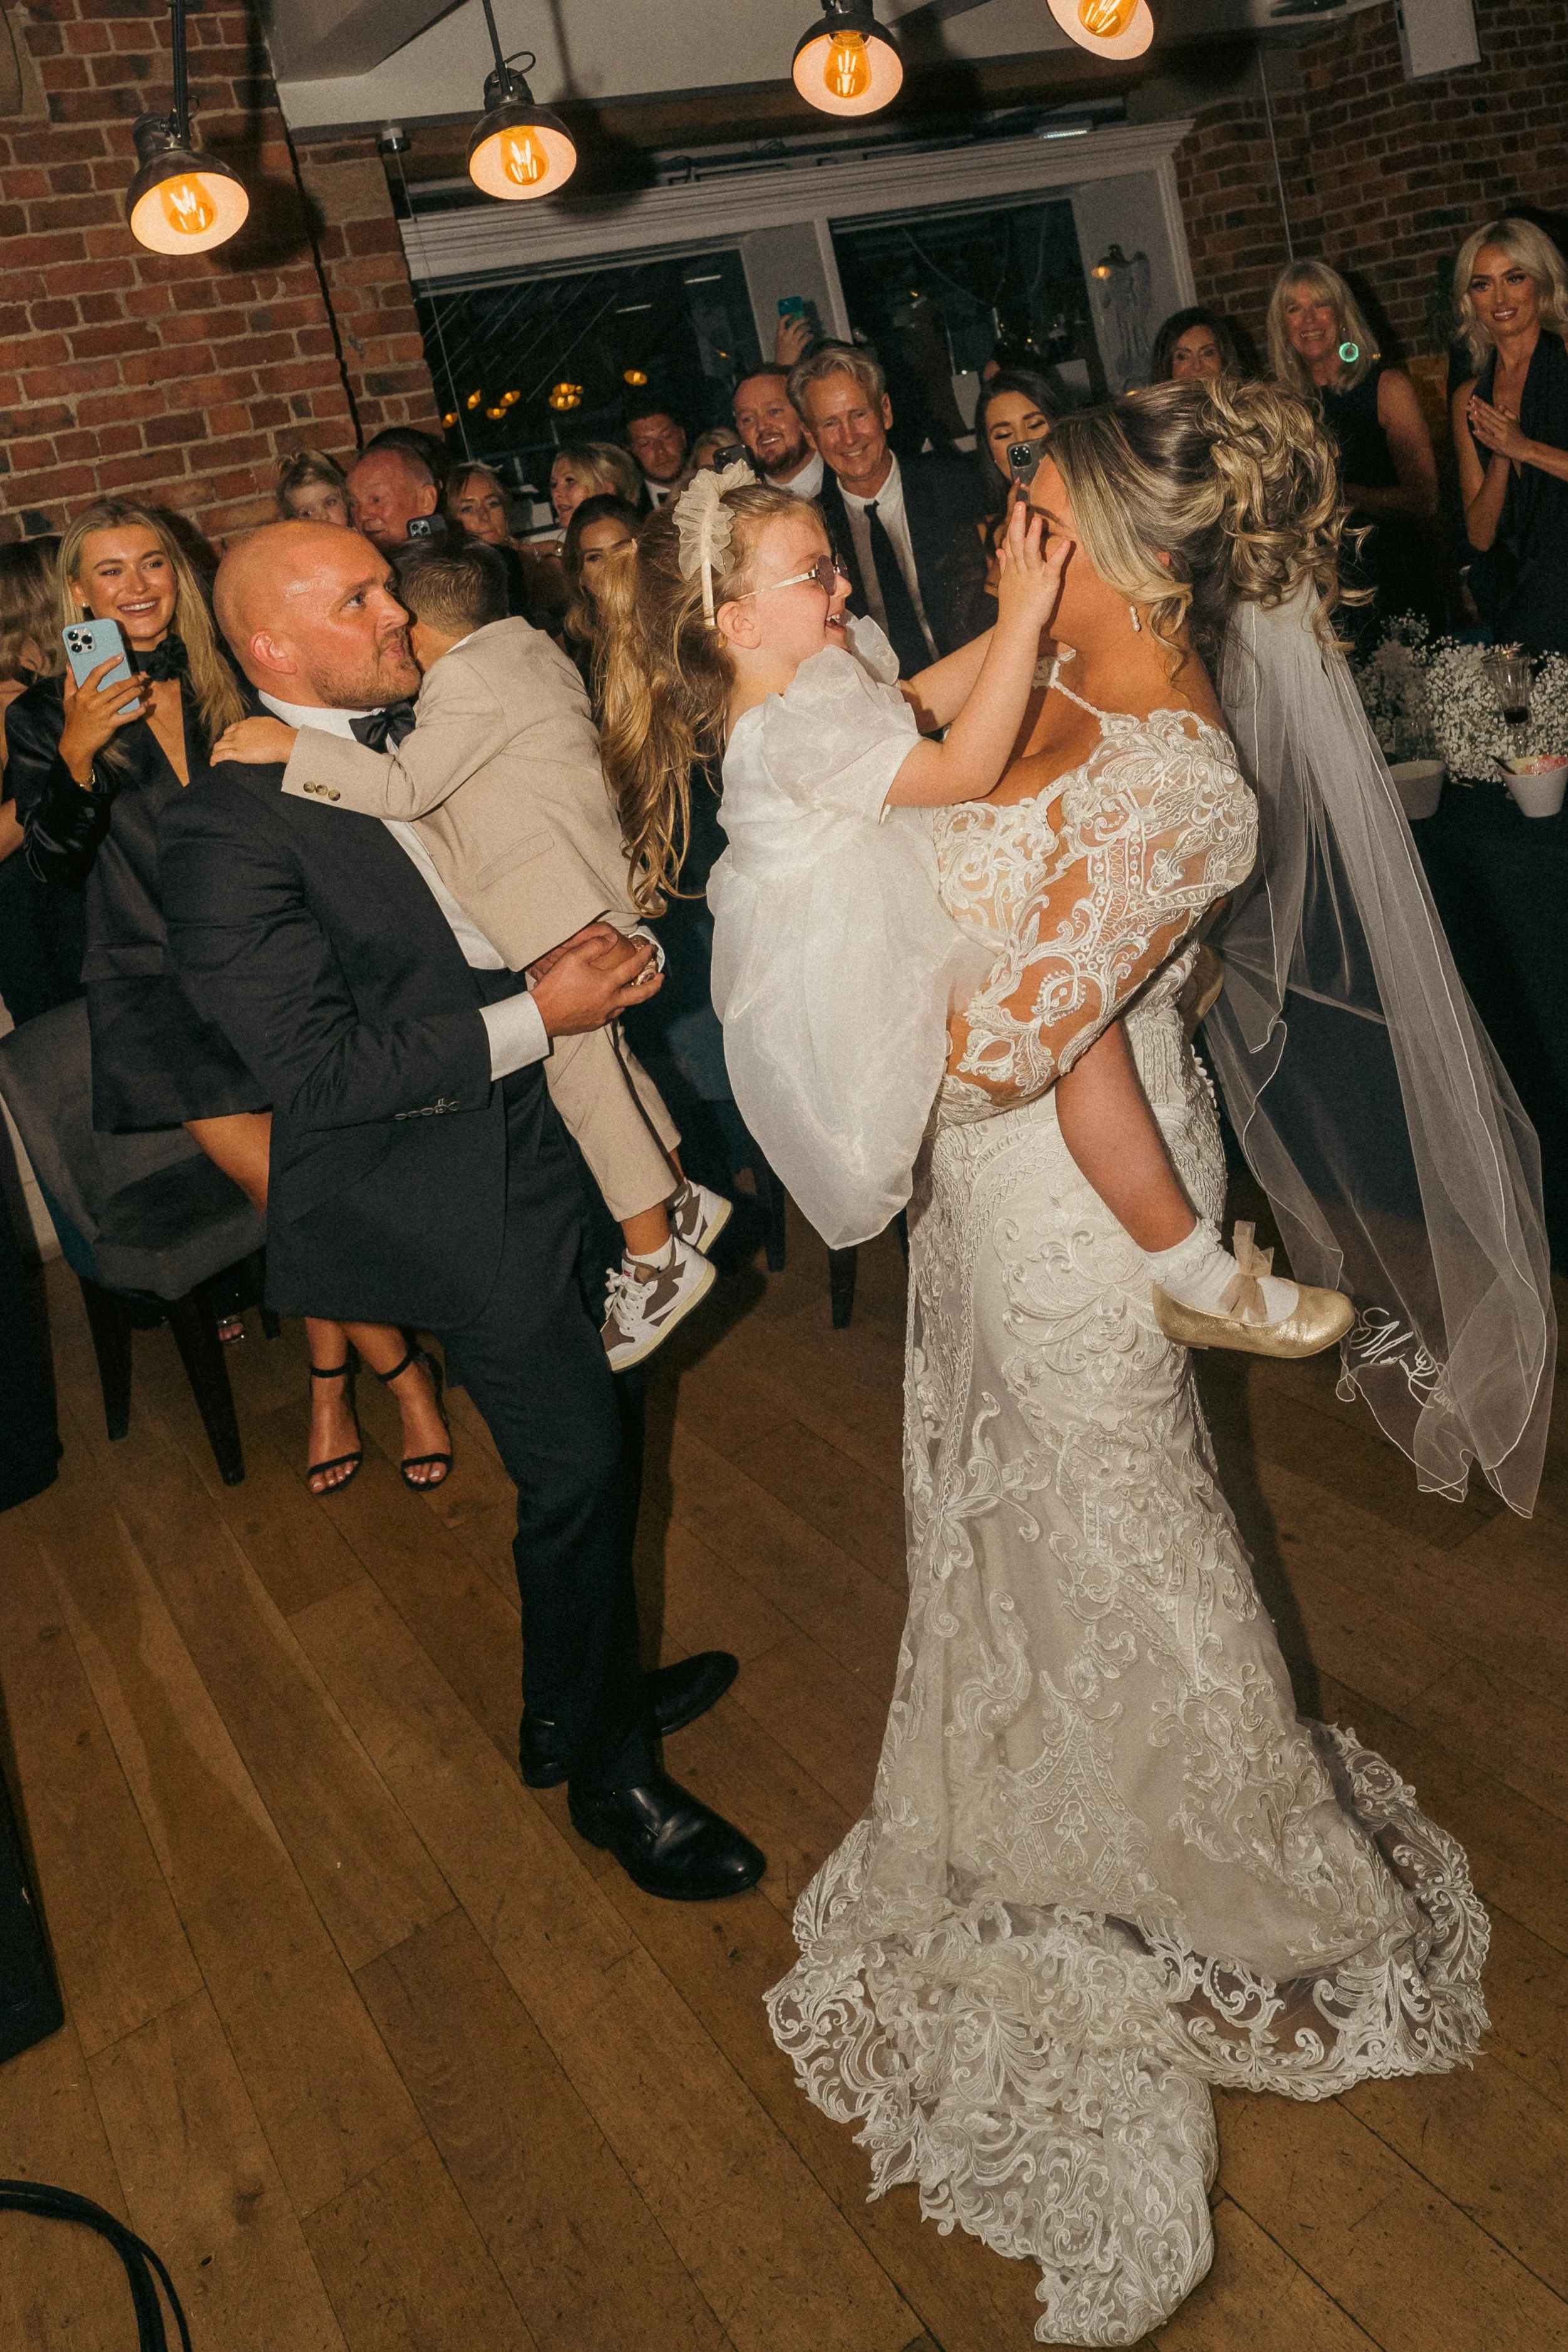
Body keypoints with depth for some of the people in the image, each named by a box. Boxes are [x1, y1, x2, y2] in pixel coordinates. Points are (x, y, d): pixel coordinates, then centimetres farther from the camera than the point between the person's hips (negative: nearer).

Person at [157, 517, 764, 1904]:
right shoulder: (233, 830, -19)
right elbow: (318, 1065, -23)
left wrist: (591, 951, -4)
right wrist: (536, 1016, -21)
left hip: (530, 1141, 8)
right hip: (448, 1192, -8)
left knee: (585, 1453, 19)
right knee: (581, 1467, 1)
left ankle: (577, 1704, 42)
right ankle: (609, 1776, 24)